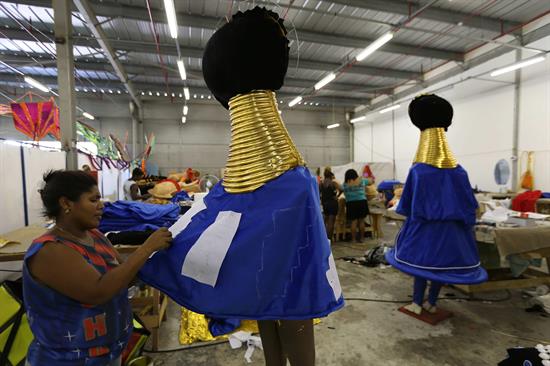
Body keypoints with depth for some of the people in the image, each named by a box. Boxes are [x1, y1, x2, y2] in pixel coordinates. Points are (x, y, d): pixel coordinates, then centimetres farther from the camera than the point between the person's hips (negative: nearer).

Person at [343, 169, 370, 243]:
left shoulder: (345, 184, 0)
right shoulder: (362, 180, 7)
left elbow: (345, 194, -1)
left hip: (351, 203, -1)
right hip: (362, 202, 1)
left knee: (354, 221, 3)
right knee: (361, 221, 10)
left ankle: (354, 239, 7)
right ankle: (361, 238, 18)